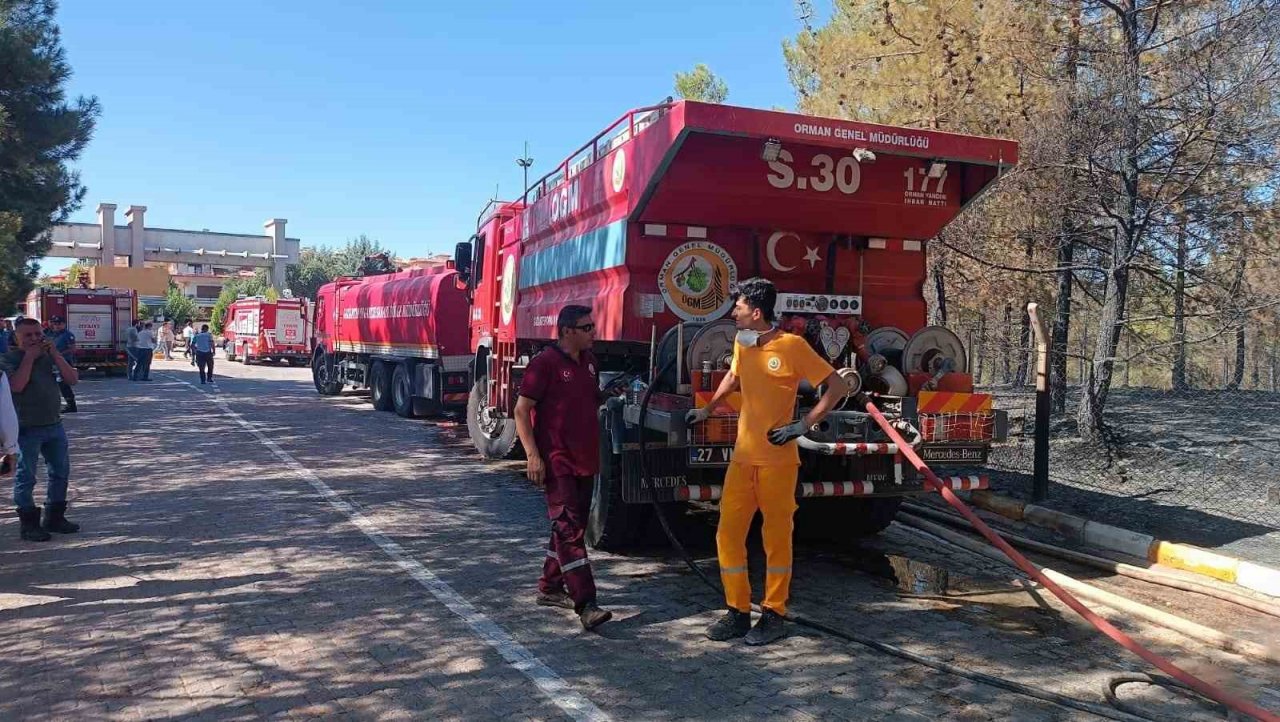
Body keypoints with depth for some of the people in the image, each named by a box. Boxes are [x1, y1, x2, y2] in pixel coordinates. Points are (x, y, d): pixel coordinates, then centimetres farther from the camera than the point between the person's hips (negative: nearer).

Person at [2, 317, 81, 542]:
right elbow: (17, 386, -22)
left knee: (60, 472, 13)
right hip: (26, 429, -5)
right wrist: (29, 356, -18)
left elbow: (73, 379, -3)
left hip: (54, 425, 5)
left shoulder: (50, 357, 8)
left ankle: (54, 517, 26)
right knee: (26, 477, 1)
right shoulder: (9, 360, -6)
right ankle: (29, 523, 10)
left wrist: (55, 354, -11)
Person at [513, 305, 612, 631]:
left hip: (585, 459, 9)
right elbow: (521, 411, -13)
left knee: (573, 525, 15)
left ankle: (550, 587, 29)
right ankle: (585, 605, -14)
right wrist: (532, 454, -20)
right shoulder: (545, 363, -12)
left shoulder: (588, 360, 12)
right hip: (557, 462, -9)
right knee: (569, 529, -11)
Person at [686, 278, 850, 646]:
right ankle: (738, 611, 17)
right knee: (728, 535, 5)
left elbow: (838, 386, -9)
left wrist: (803, 425, -14)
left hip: (778, 461, -6)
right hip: (742, 458, 6)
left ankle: (774, 615, 16)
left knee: (777, 538, 4)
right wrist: (707, 409, 29)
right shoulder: (742, 344, 10)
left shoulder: (792, 346, -10)